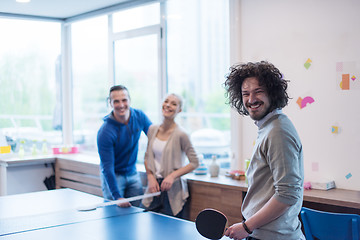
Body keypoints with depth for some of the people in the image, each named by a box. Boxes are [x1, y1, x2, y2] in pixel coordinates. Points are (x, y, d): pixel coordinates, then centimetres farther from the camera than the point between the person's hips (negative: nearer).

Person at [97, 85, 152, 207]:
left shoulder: (139, 116, -10)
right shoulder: (105, 132, -25)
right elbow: (107, 167, -23)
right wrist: (117, 197, -27)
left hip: (133, 174, 5)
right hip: (113, 176, -4)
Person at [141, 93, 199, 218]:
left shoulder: (180, 135, -13)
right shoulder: (152, 129, 4)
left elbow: (194, 163, -9)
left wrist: (173, 175, -18)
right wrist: (150, 177, 0)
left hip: (172, 190, -5)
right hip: (154, 186, 5)